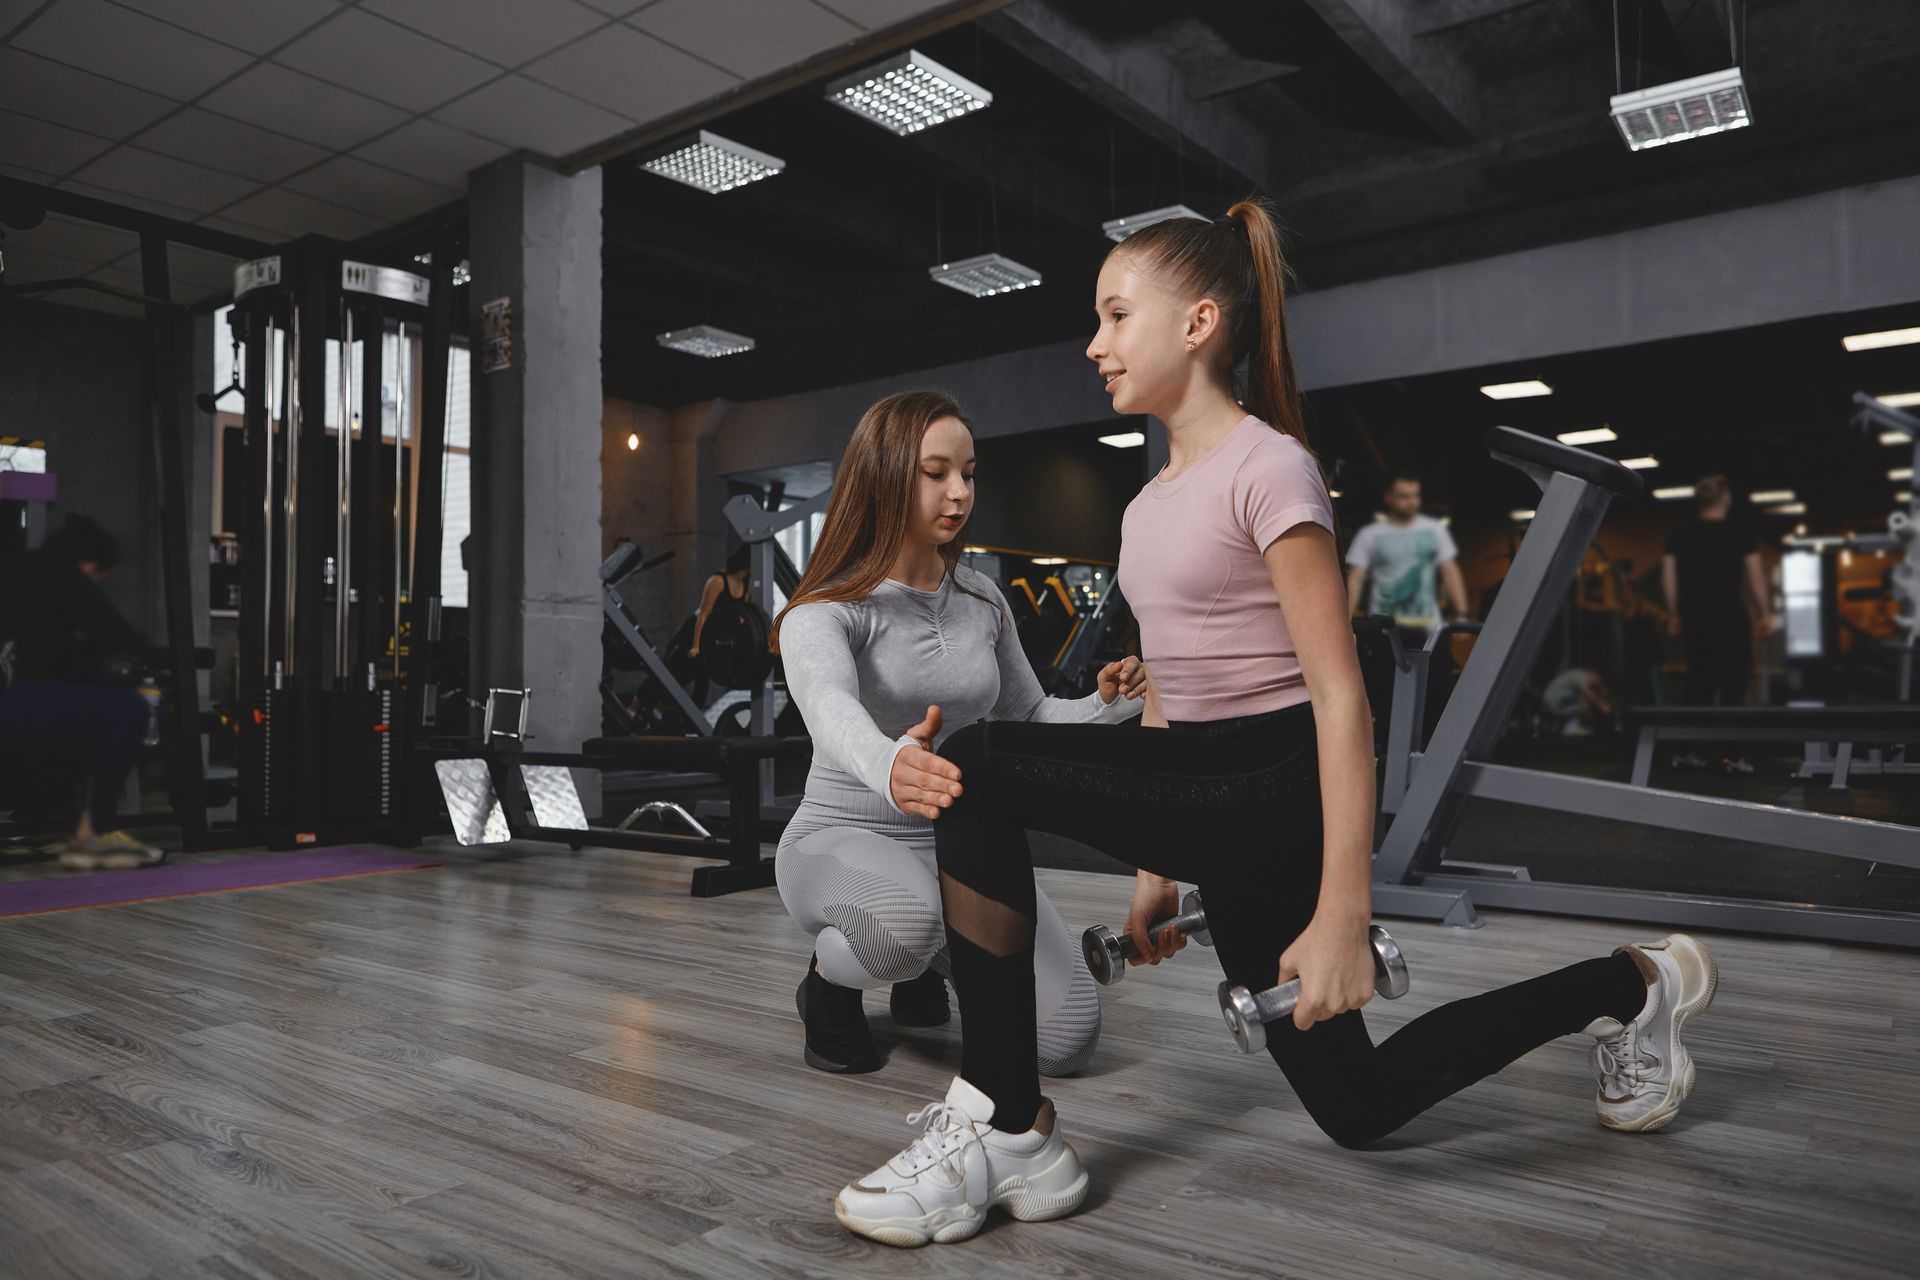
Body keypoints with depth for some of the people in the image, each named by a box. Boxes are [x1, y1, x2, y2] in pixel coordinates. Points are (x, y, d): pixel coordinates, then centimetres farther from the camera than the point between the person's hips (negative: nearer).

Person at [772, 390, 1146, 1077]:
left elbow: (1027, 716, 11)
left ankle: (932, 958, 19)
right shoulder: (824, 611, -14)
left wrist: (1106, 704, -11)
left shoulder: (983, 601, 5)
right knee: (907, 919, -42)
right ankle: (830, 980, -3)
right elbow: (830, 706, -37)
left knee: (1066, 1039, -12)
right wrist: (889, 768, -60)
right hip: (842, 839, -5)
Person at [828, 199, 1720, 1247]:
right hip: (1199, 787, 9)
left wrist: (1342, 915, -21)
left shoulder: (1267, 465, -11)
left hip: (1278, 790, -9)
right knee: (1359, 1107, 18)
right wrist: (1157, 866, 19)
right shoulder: (1149, 504, 14)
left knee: (978, 766, -23)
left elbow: (1340, 696, -17)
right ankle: (1623, 982, 37)